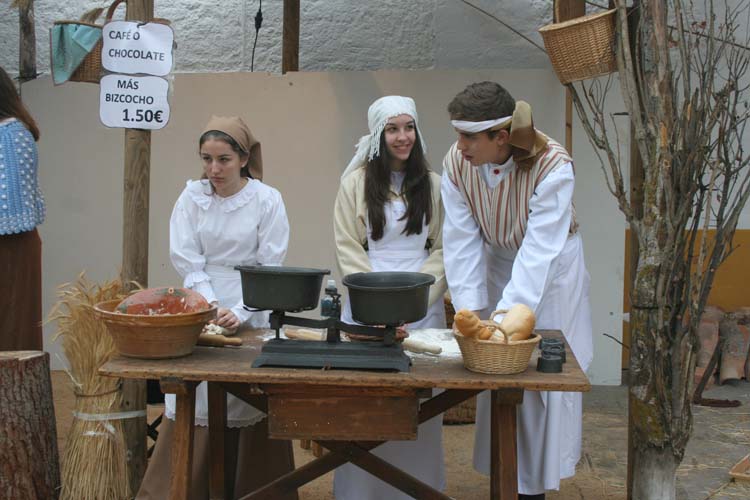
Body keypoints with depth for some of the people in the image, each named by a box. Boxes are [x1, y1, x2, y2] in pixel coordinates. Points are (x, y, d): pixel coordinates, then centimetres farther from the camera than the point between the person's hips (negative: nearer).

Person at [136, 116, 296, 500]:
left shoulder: (267, 200, -5)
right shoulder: (192, 198, 1)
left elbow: (270, 267, -6)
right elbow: (188, 262, -2)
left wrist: (240, 312, -16)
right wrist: (211, 307, -15)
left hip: (253, 312, -1)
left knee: (250, 405, 0)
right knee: (193, 403, -1)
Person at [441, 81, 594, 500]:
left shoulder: (552, 165, -31)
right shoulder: (457, 164, -19)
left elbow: (539, 251, -35)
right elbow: (463, 242, -20)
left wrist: (505, 317, -41)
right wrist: (470, 312, -28)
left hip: (550, 272, -3)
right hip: (498, 264, 4)